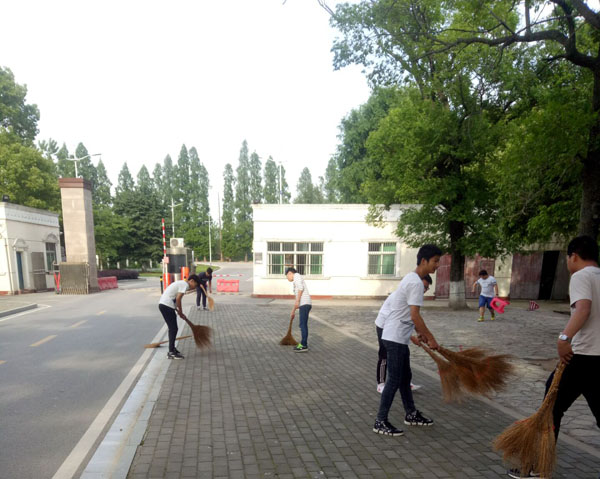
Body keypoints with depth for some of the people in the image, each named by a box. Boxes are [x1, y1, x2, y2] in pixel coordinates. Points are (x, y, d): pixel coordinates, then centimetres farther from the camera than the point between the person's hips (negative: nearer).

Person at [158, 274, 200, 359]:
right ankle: (171, 352, 2)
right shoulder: (185, 284, -8)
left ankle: (172, 349, 28)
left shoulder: (181, 283, 21)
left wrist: (178, 312, 18)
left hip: (163, 304, 10)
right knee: (173, 329, -3)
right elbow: (178, 299, -17)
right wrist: (180, 312, -5)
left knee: (172, 329, 18)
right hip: (167, 306, -10)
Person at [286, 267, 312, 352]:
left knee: (303, 324, -7)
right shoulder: (296, 283, 29)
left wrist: (297, 300, -19)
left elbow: (301, 287, -14)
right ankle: (303, 344, 20)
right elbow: (297, 301, 34)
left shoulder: (297, 275, 4)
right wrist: (293, 312, 38)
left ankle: (304, 346, -5)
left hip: (305, 304, -9)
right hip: (304, 304, 9)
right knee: (303, 324, 13)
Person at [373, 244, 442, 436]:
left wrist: (420, 334, 24)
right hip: (395, 338, -10)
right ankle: (380, 422, 7)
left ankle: (411, 414, 35)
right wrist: (430, 338, -15)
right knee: (394, 380, -3)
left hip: (399, 337, 10)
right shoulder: (416, 283, -19)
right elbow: (415, 316, -23)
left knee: (405, 377, 20)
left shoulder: (412, 279, 13)